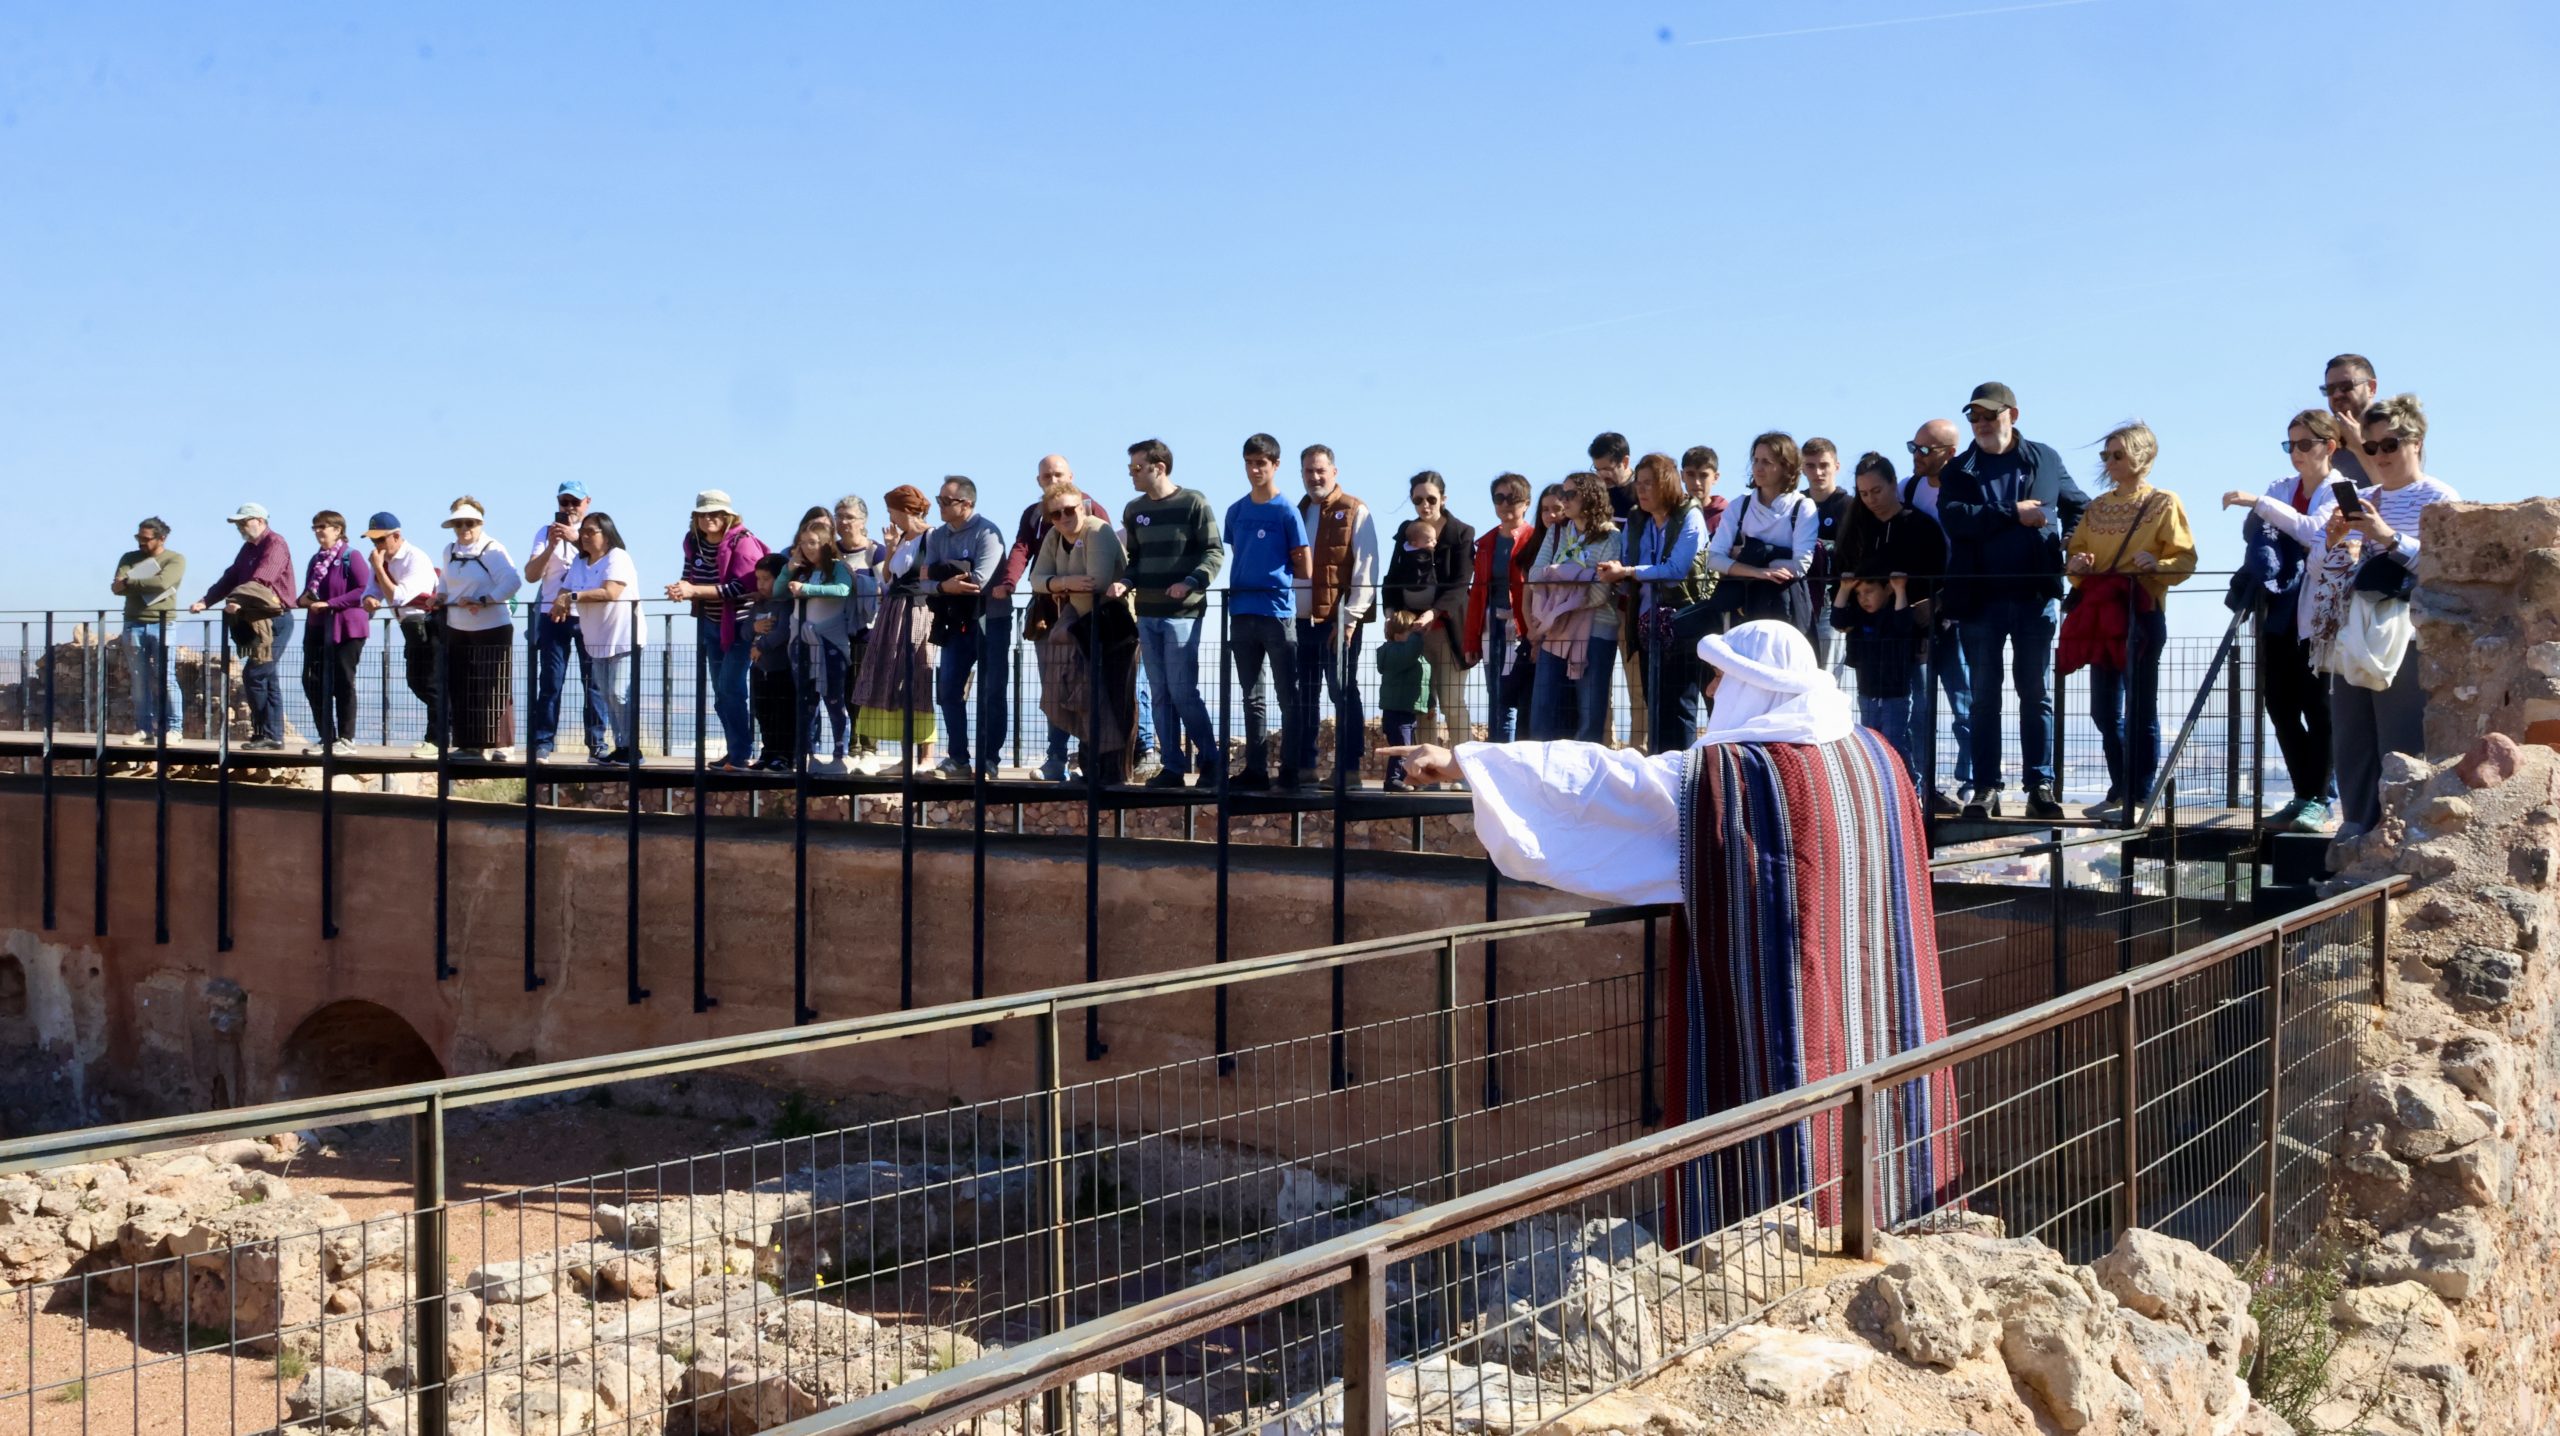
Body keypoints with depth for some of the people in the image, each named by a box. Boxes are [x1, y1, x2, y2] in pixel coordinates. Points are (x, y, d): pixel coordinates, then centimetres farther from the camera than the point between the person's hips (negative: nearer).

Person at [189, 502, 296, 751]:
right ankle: (273, 735, 10)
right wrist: (205, 601, 5)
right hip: (256, 621, 9)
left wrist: (240, 602, -34)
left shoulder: (275, 544, -9)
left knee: (254, 674, -13)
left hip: (274, 620, -9)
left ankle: (266, 734, -9)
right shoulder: (248, 548, 19)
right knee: (266, 678, 8)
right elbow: (230, 578, 16)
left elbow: (261, 580, -23)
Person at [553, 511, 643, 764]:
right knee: (607, 696, 9)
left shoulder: (618, 558, -13)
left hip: (623, 639, -8)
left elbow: (610, 592, -27)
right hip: (596, 640, 8)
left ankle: (632, 748, -6)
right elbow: (565, 590, 6)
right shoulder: (579, 562, 12)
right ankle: (620, 747, 14)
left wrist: (573, 597, -28)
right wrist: (560, 603, -18)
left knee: (620, 695, -13)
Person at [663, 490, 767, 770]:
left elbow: (740, 587, -24)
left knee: (730, 688, -12)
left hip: (739, 624, -7)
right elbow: (691, 578, 9)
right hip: (711, 624, 7)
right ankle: (734, 750, 20)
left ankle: (740, 754, -5)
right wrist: (681, 589, -16)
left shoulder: (742, 542, -17)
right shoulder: (693, 541, 2)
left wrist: (694, 590, -28)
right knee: (720, 690, 10)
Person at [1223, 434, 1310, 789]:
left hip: (1278, 612, -5)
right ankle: (1256, 770, 14)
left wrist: (1273, 573, 3)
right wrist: (1248, 577, 7)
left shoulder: (1287, 512, -3)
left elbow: (1303, 568, -1)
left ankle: (1291, 770, 2)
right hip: (1241, 613, 5)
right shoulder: (1236, 511, 10)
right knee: (1252, 697, 9)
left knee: (1288, 696, -1)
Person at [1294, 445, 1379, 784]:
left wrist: (1350, 618, -15)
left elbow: (1365, 570, -9)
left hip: (1338, 620, -6)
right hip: (1300, 619, 6)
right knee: (1302, 696, 9)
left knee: (1344, 694, -3)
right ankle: (1303, 767, 15)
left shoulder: (1355, 512, -3)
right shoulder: (1297, 513, 16)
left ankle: (1348, 768, 1)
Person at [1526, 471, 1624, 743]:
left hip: (1595, 632, -5)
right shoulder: (1556, 533, 14)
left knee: (1591, 717, 0)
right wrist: (1579, 576, -11)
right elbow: (1535, 576, 2)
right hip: (1555, 632, 5)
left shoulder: (1610, 538, -2)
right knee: (1542, 716, 2)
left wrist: (1557, 581, -9)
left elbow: (1602, 592, -12)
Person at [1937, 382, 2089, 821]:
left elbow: (2080, 507, 18)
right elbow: (1952, 516, -12)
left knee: (2037, 694, 3)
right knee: (1984, 697, 3)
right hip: (1980, 598, 0)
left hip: (2036, 594, 0)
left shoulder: (2045, 460, 10)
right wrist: (2013, 514, -16)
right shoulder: (1959, 470, 7)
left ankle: (2040, 787, 5)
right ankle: (1985, 789, 6)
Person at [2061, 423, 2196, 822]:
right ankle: (2120, 792, 19)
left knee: (2140, 710, -2)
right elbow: (2075, 551, 16)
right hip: (2101, 614, 6)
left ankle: (2140, 798, 2)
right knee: (2104, 710, 8)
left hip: (2142, 614, -6)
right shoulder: (2097, 507, 15)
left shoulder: (2164, 503, -1)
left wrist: (2156, 564, -25)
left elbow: (2185, 558, -6)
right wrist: (2076, 564, -6)